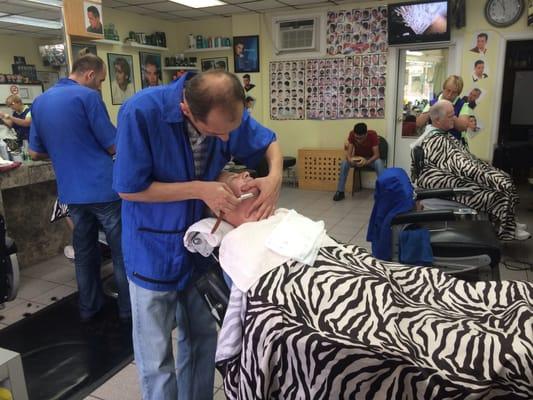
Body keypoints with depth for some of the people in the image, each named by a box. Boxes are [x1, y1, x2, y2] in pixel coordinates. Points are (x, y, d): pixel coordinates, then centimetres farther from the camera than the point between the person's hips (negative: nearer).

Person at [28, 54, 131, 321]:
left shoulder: (39, 102, 11)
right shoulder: (88, 96, -10)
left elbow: (35, 153, 15)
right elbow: (113, 147, -9)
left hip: (71, 192, 7)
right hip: (103, 188, -6)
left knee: (84, 252, 18)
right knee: (121, 252, 6)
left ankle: (89, 308, 29)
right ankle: (129, 308, 16)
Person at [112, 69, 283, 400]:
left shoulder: (229, 114, -13)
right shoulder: (141, 113, -26)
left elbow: (270, 143, 3)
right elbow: (129, 188, -20)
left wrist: (275, 177, -19)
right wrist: (199, 189, -26)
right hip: (154, 250, -4)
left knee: (201, 339, 20)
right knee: (156, 357, 8)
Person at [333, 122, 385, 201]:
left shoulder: (372, 135, -28)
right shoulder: (352, 134, -22)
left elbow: (376, 154, -28)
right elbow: (349, 152, -21)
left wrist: (367, 162, -47)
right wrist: (350, 159, -45)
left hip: (371, 158, -2)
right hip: (357, 158, 2)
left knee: (379, 163, -35)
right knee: (344, 163, -28)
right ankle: (340, 192, -19)